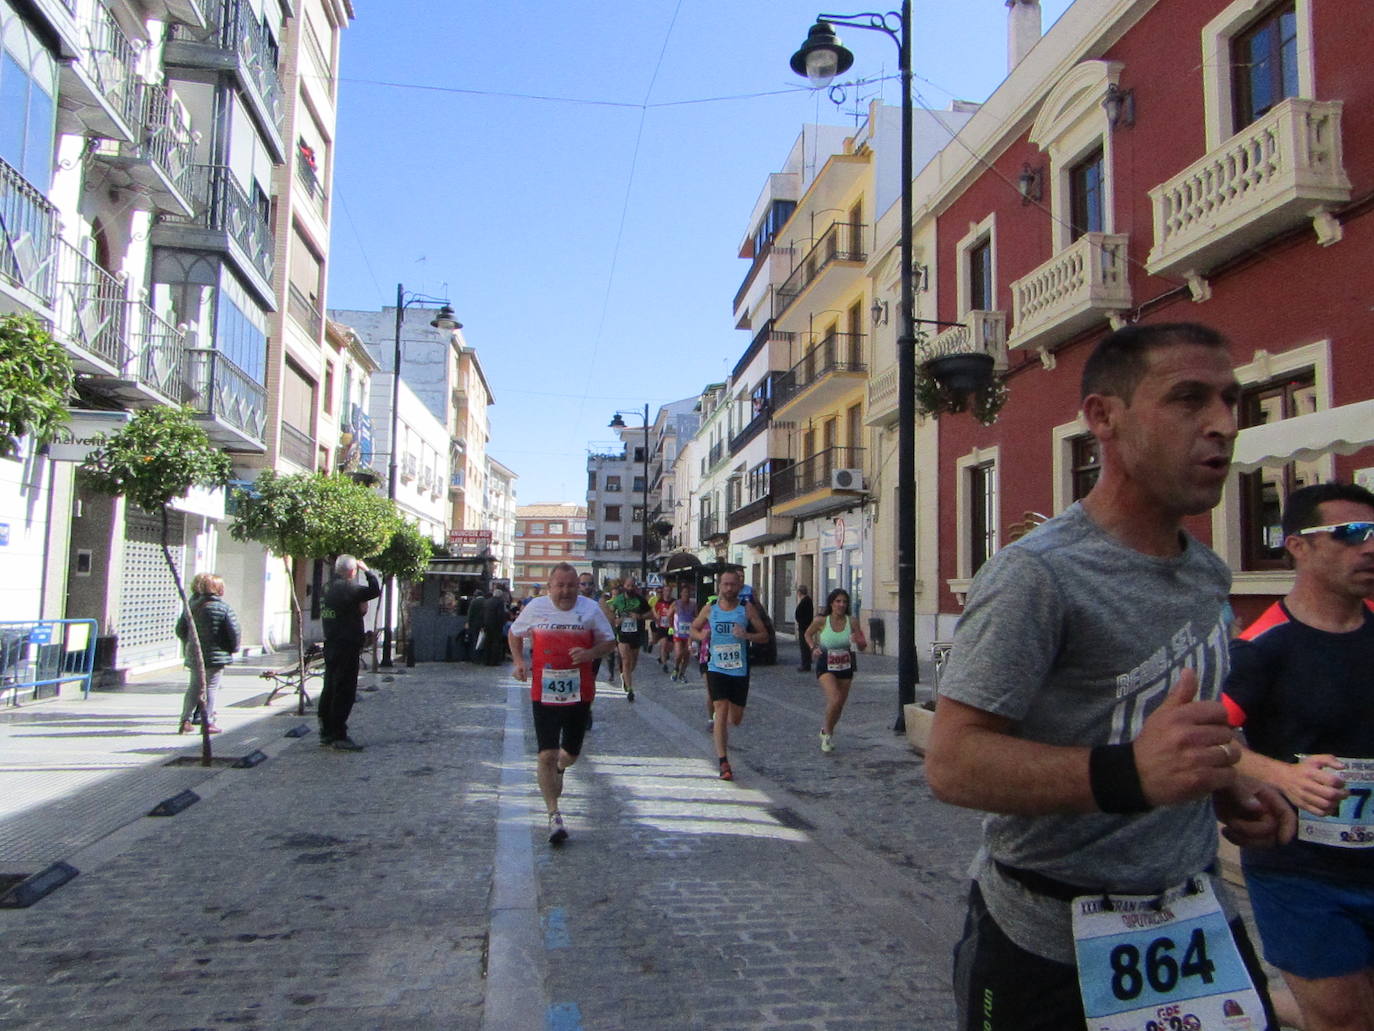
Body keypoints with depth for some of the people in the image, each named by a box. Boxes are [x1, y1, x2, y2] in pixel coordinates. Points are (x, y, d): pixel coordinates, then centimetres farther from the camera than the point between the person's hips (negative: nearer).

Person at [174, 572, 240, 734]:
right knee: (210, 687, 0)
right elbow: (234, 630, -13)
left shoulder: (191, 606, 6)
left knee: (193, 687, 15)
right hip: (216, 655, -5)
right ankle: (208, 722, 1)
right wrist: (233, 648, 1)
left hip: (194, 654, 5)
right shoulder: (223, 607, -10)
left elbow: (180, 629, 12)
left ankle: (186, 720, 15)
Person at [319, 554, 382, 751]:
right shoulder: (346, 588, -16)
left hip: (331, 645, 10)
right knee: (344, 692, -5)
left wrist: (359, 609, 6)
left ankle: (326, 732, 22)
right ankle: (339, 736, -4)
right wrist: (367, 570, -5)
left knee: (329, 690, 14)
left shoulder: (330, 587, 13)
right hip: (346, 648, -10)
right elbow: (375, 590, -18)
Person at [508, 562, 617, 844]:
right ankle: (554, 815, -1)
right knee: (547, 755, -10)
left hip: (580, 694, 1)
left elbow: (610, 642, 5)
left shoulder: (591, 609, -2)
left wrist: (590, 653, -16)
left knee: (571, 752, 15)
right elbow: (514, 634, 17)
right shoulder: (535, 608, 0)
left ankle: (558, 769, 52)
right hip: (544, 694, -1)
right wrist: (519, 662, 2)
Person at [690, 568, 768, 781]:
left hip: (740, 670, 1)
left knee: (735, 719, 8)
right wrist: (701, 635, -8)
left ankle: (717, 725, 44)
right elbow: (693, 628, 15)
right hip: (716, 668, -1)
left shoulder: (747, 608, -1)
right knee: (721, 710, -12)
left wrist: (747, 635, -21)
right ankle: (724, 763, -8)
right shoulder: (709, 609, 3)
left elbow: (764, 635, -1)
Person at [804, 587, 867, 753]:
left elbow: (863, 647, 0)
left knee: (839, 706, 12)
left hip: (845, 667, 3)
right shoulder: (822, 621, -10)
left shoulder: (851, 622, -6)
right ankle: (826, 733, 0)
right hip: (826, 667, -3)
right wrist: (813, 648, -8)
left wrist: (858, 641, -22)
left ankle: (826, 730, 40)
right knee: (835, 699, -23)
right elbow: (807, 634, 9)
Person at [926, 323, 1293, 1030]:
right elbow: (952, 762, -27)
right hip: (1051, 949, -7)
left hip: (1199, 922, 7)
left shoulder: (1206, 574, 7)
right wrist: (1126, 774, -39)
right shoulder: (1037, 574, -22)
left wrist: (1223, 789, 4)